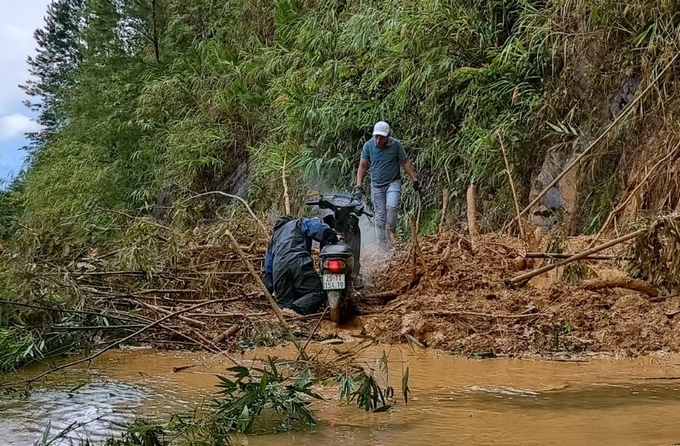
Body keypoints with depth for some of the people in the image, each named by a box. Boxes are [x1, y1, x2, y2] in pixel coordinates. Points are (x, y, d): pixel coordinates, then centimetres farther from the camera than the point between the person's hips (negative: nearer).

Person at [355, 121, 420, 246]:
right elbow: (362, 166, 2)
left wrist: (415, 180, -2)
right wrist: (359, 186, -4)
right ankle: (382, 245, 8)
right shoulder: (368, 146, -4)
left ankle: (392, 229, -2)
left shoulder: (396, 145, -8)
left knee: (392, 206, -27)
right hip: (376, 185, 2)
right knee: (380, 216, 2)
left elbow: (406, 163, 0)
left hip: (393, 182, -2)